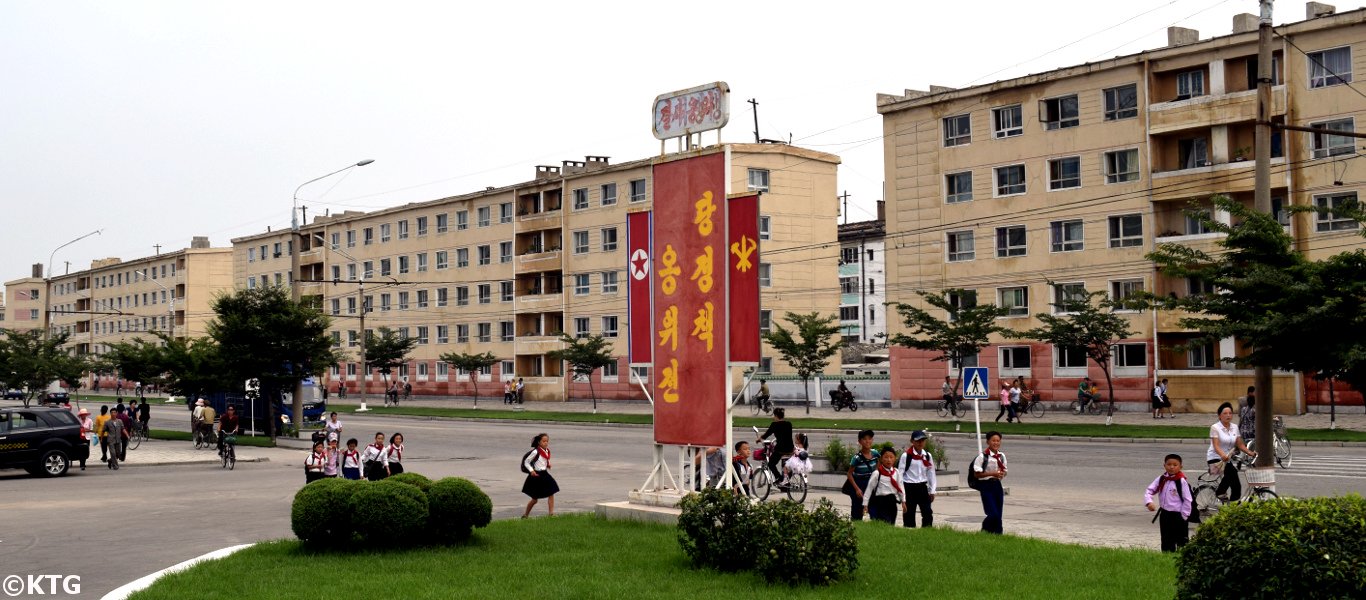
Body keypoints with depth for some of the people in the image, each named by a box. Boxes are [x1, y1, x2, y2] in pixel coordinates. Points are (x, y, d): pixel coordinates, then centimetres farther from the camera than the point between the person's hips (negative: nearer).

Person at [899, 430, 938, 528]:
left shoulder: (928, 456, 6)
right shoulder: (906, 456, -9)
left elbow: (931, 474, 9)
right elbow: (900, 473, -8)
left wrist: (932, 491, 7)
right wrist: (901, 491, -10)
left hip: (923, 487, 4)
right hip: (910, 488, -4)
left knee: (928, 513, 2)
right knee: (909, 514, 3)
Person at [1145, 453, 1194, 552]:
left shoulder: (1181, 481, -13)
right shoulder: (1161, 479, 2)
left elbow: (1188, 499, -11)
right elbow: (1149, 490, 2)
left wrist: (1184, 515, -10)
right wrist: (1149, 501, -16)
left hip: (1178, 515, -6)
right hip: (1165, 514, 6)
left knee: (1181, 541, 3)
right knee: (1166, 541, 13)